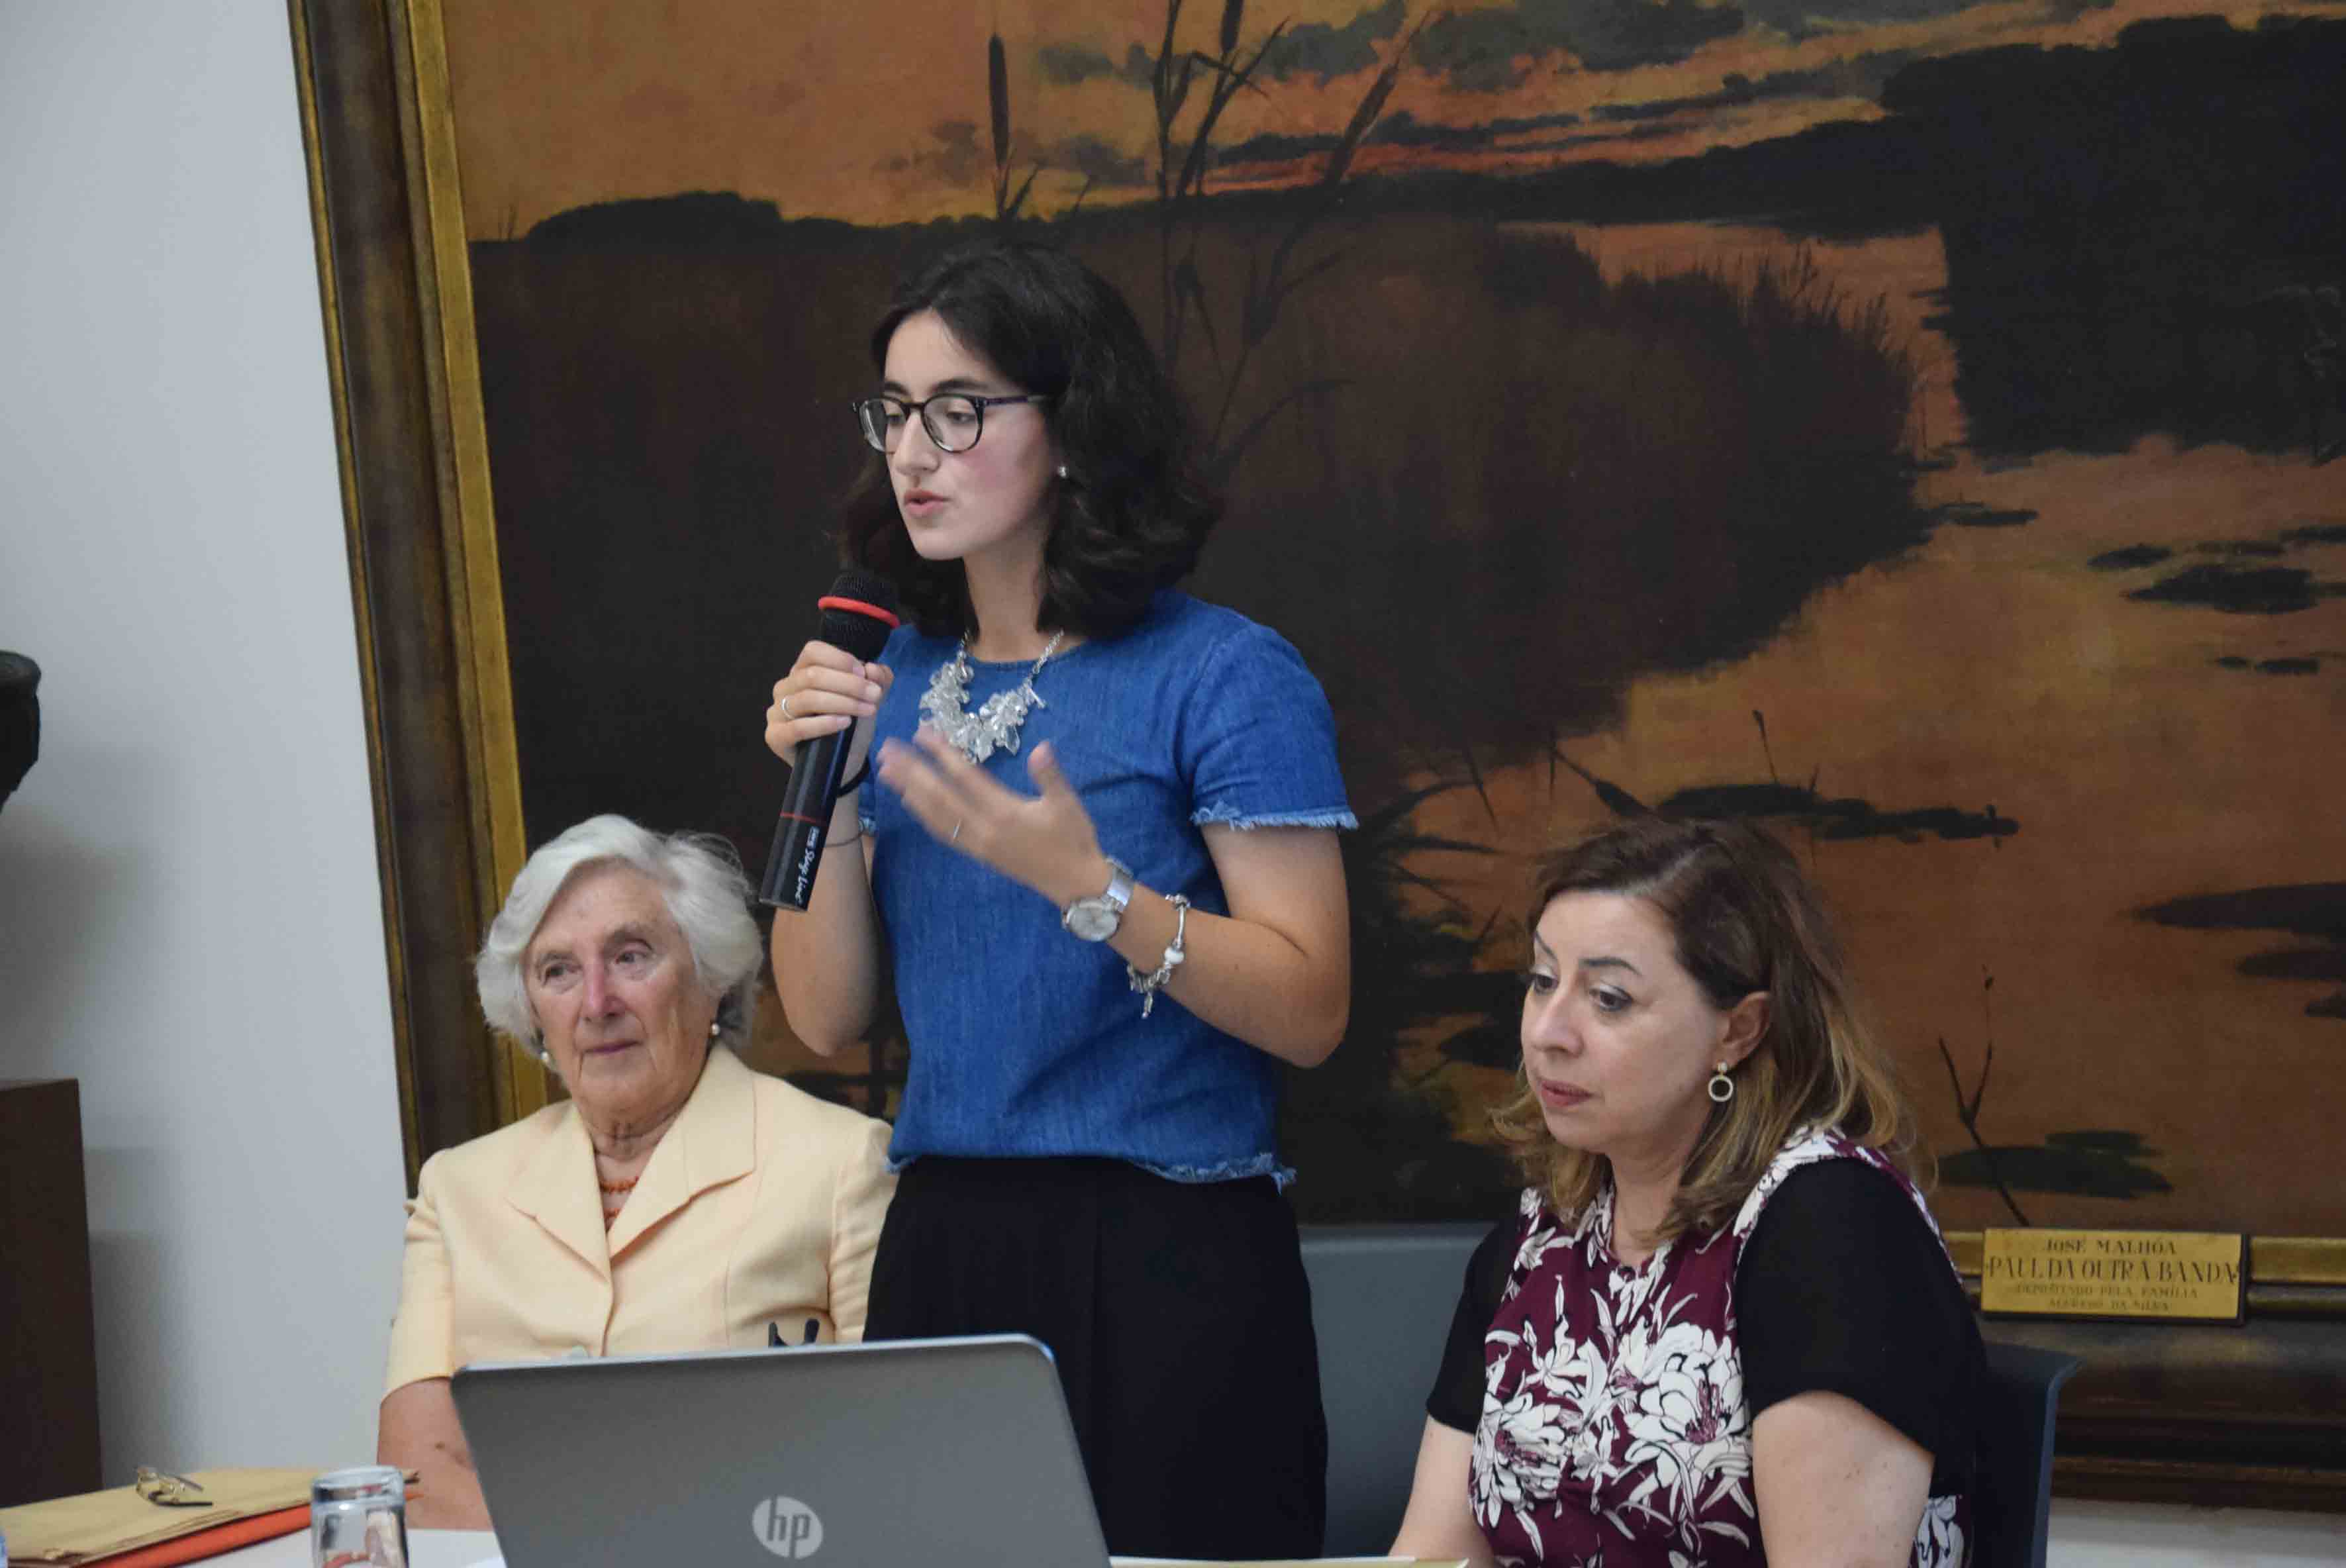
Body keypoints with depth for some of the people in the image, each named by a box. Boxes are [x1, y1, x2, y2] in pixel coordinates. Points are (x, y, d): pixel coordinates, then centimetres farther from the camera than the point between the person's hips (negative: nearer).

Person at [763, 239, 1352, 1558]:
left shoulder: (1223, 676, -7)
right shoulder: (900, 682, 10)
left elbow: (1311, 1011, -13)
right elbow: (829, 1020, 8)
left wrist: (1089, 889, -25)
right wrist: (828, 799, -6)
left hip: (1167, 1253, -5)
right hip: (946, 1250, 5)